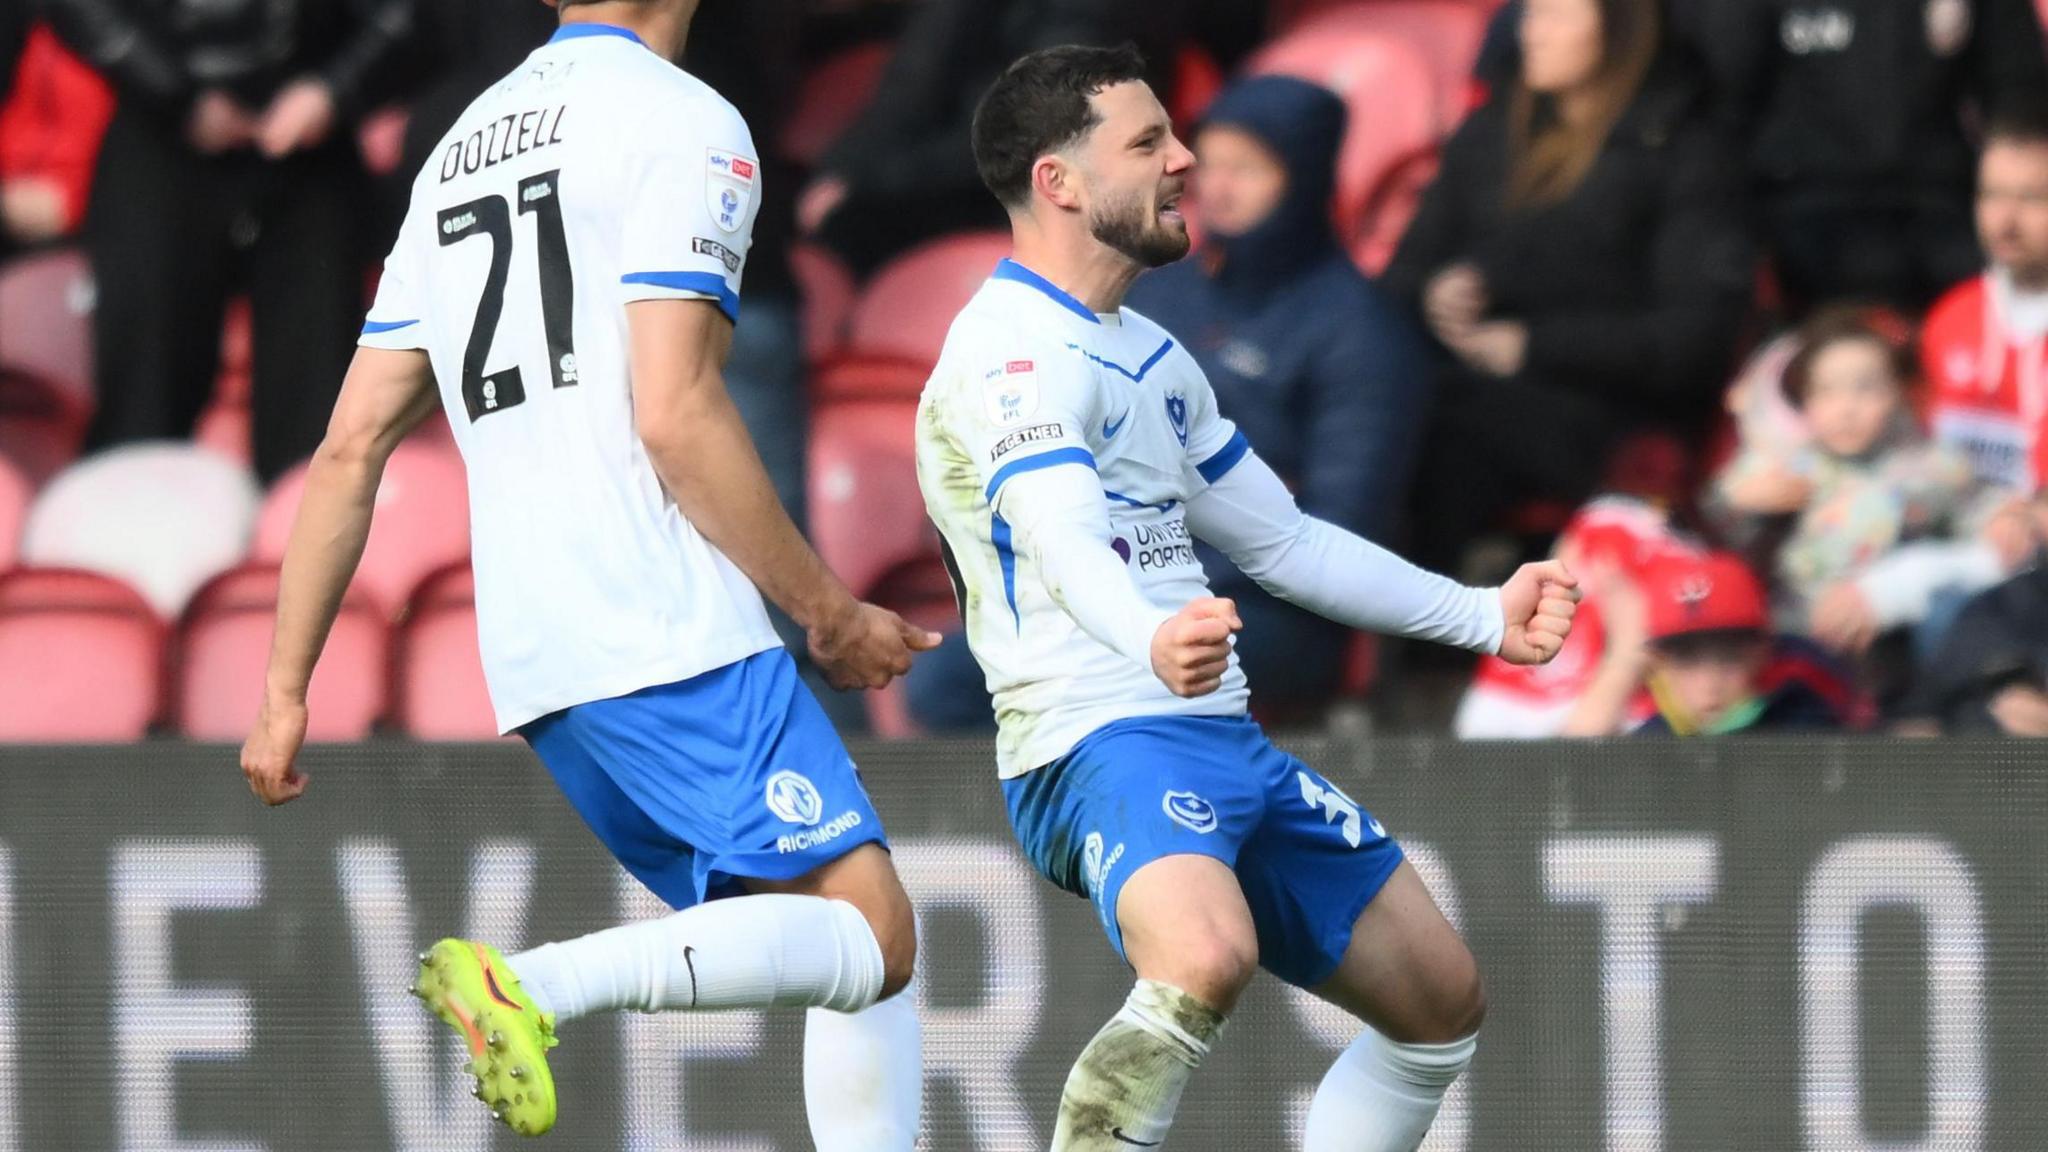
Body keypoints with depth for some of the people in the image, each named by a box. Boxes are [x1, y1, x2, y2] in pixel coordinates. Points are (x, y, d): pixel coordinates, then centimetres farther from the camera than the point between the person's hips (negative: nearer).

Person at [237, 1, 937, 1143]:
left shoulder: (459, 151, 21)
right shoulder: (683, 122, -3)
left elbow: (351, 447, 17)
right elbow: (675, 415, -14)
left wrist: (286, 689, 18)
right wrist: (828, 610, -5)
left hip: (530, 662, 8)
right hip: (670, 633, -8)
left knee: (863, 953, 13)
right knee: (870, 933, -14)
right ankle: (539, 986, -31)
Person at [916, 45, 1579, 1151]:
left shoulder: (1148, 355, 19)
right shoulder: (1013, 350, -12)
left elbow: (1284, 541, 30)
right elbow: (1061, 539, -31)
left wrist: (1483, 614, 29)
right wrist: (1152, 643, -51)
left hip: (1224, 743, 10)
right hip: (1102, 742, -10)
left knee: (1442, 1001, 13)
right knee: (1205, 959, -38)